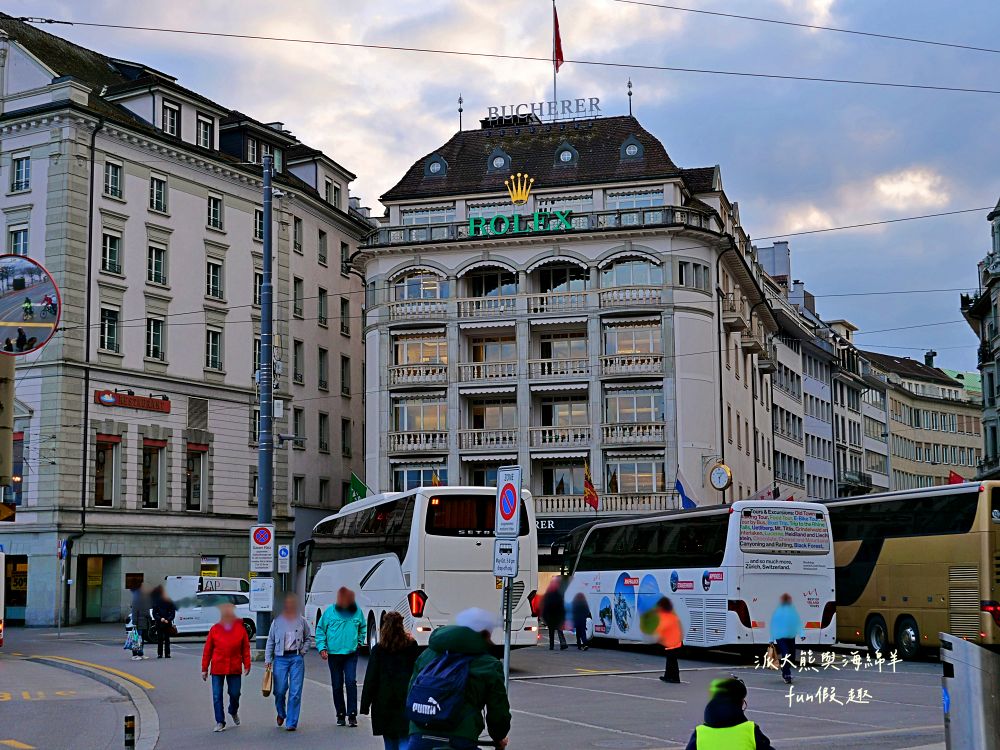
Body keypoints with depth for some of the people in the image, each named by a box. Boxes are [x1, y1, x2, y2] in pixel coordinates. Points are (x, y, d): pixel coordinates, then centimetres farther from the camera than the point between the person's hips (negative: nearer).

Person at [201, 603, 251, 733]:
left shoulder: (240, 629, 1)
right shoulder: (215, 629, -1)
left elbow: (245, 648, 4)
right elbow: (207, 650, 2)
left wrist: (247, 665, -1)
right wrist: (204, 668, 2)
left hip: (234, 668, 0)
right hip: (217, 668, 0)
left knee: (235, 694, 8)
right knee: (217, 696, 0)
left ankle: (234, 712, 39)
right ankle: (220, 722, 11)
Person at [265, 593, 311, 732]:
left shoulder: (301, 621, 7)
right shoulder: (277, 621, 6)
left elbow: (307, 638, 19)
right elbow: (270, 641, 8)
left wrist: (303, 650, 3)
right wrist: (268, 659, 2)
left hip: (296, 658, 0)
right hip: (280, 658, 0)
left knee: (295, 692, -4)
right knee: (279, 690, 0)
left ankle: (292, 723, 2)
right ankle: (281, 713, 30)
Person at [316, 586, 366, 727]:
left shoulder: (357, 611, 1)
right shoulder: (330, 611, -5)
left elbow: (362, 627, 21)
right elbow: (320, 630, 2)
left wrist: (360, 641, 13)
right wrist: (322, 648, -5)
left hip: (351, 653, 0)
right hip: (334, 653, 0)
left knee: (351, 682, -11)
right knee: (337, 685, 7)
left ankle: (352, 715, -6)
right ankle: (340, 715, 18)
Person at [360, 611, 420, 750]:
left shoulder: (378, 649, -5)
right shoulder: (412, 646, 0)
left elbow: (371, 678, -4)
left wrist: (365, 704, -1)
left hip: (384, 701, -1)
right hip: (407, 700, 1)